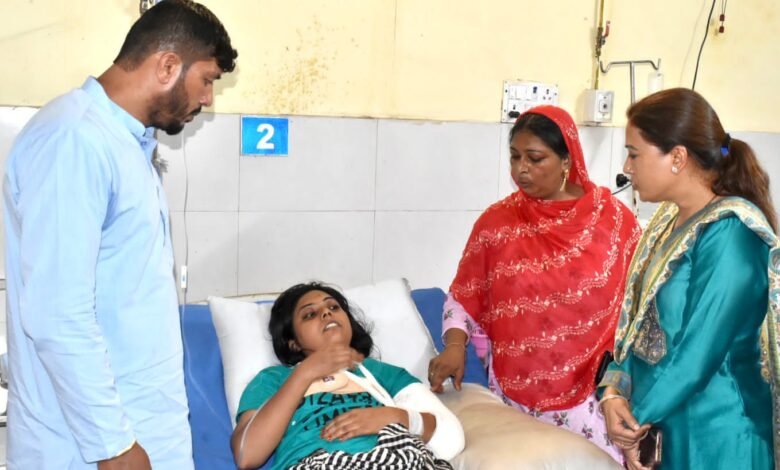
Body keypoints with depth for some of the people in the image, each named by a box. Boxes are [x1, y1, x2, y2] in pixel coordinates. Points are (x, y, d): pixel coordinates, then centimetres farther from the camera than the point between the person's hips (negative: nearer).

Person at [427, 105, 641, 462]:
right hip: (514, 397, 1)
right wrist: (455, 345, -12)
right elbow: (463, 298, 5)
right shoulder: (496, 222, 0)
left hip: (592, 396, -1)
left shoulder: (614, 218, -3)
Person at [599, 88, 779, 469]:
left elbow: (698, 353, -23)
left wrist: (636, 419, -12)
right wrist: (614, 391, -8)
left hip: (713, 439, -8)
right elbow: (638, 320, 7)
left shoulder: (729, 232, -20)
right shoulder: (669, 219, 6)